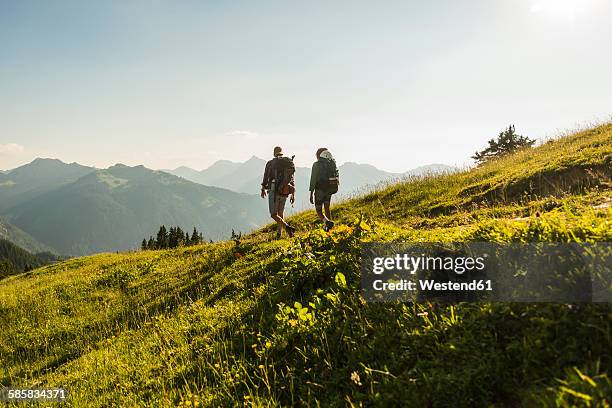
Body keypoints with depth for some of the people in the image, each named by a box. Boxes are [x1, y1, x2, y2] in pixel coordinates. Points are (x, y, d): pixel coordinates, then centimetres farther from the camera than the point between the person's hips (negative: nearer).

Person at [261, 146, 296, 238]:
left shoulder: (270, 163, -3)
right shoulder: (289, 164, 8)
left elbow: (266, 177, -1)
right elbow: (292, 180, 6)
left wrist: (263, 189, 16)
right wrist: (293, 195, 10)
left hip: (274, 191, -5)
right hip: (285, 192, 5)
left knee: (274, 215, -3)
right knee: (280, 212, 20)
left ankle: (287, 227, -24)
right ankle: (279, 233, 24)